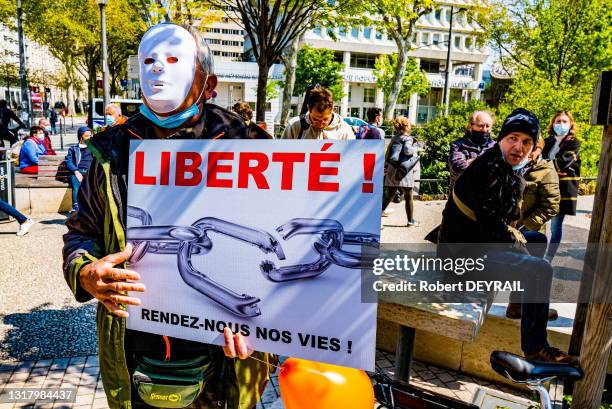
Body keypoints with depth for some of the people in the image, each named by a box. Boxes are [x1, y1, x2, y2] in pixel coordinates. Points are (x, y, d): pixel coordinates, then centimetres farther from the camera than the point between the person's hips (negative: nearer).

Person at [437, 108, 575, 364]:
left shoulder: (512, 172, 11)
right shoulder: (489, 168, -20)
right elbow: (490, 223, -23)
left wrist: (513, 236, 5)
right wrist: (514, 243, -8)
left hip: (480, 244, 11)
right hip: (466, 252, -11)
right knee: (539, 271, -20)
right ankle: (535, 348, -7)